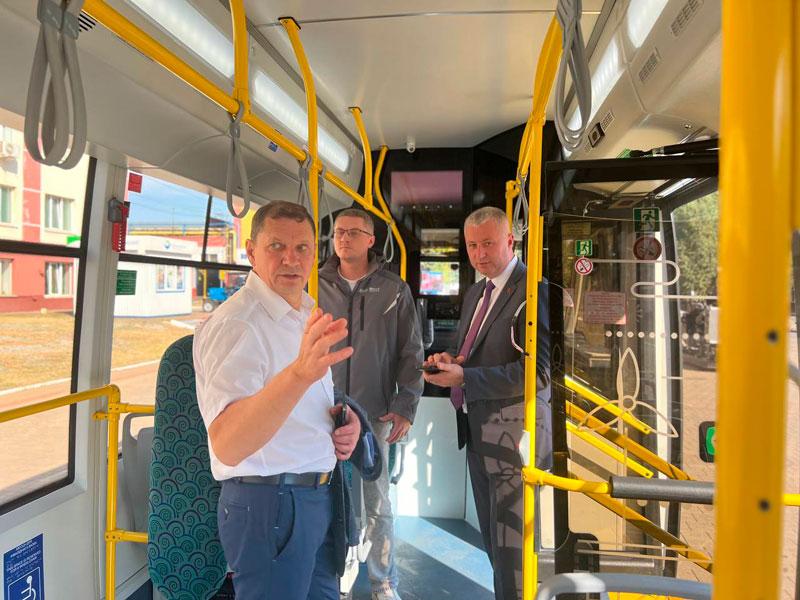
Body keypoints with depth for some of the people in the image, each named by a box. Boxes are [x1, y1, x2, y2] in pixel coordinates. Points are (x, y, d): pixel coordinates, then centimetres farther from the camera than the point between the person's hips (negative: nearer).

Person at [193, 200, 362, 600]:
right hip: (269, 503, -8)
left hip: (318, 494, 8)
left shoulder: (308, 315, 7)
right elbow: (227, 445, -35)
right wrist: (299, 373, -50)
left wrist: (347, 420, -2)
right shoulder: (234, 324, -21)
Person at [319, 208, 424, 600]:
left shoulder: (394, 290, 2)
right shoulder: (317, 287, 4)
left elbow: (410, 352, 4)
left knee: (377, 502, 9)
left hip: (374, 413, -1)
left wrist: (405, 406, -2)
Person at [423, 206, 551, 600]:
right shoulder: (474, 294, 12)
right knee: (493, 543, 21)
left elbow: (539, 372, -22)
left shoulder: (533, 290, -15)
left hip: (513, 437, -8)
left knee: (512, 550, 3)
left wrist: (463, 378, -24)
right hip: (478, 433, 9)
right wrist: (450, 361, -1)